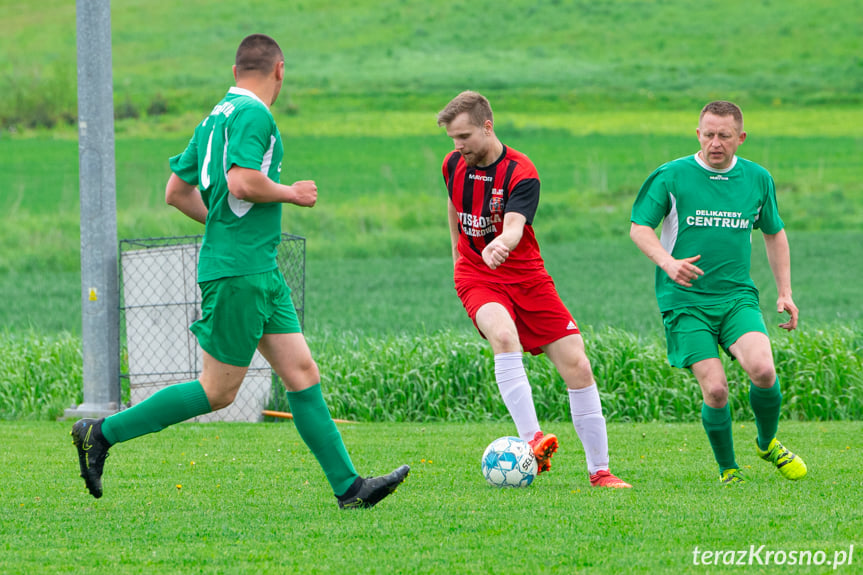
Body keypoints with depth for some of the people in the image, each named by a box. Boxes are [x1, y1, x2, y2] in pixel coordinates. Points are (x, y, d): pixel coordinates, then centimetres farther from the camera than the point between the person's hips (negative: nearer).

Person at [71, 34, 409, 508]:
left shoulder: (216, 117, 15)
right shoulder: (252, 114, -13)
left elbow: (176, 192, 17)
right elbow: (241, 181, -26)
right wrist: (292, 193, -10)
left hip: (260, 272, 10)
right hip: (238, 272, -10)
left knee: (303, 374, 5)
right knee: (218, 391, -4)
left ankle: (348, 486, 3)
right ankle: (102, 433, 2)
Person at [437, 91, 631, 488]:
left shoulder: (521, 173, -15)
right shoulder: (454, 165, 1)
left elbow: (514, 227, -33)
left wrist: (500, 245, -55)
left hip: (526, 276, -1)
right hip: (476, 275, 1)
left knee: (577, 367, -6)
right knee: (503, 335, -33)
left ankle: (599, 471, 8)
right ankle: (531, 441, -41)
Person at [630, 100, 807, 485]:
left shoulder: (757, 179, 8)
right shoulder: (670, 176, -3)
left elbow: (774, 233, 21)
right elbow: (639, 227, -1)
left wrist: (785, 292, 15)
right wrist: (668, 262, -20)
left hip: (737, 295, 2)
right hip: (685, 299, -2)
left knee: (762, 370, -22)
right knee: (715, 389, -15)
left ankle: (768, 443, 7)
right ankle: (727, 468, 10)